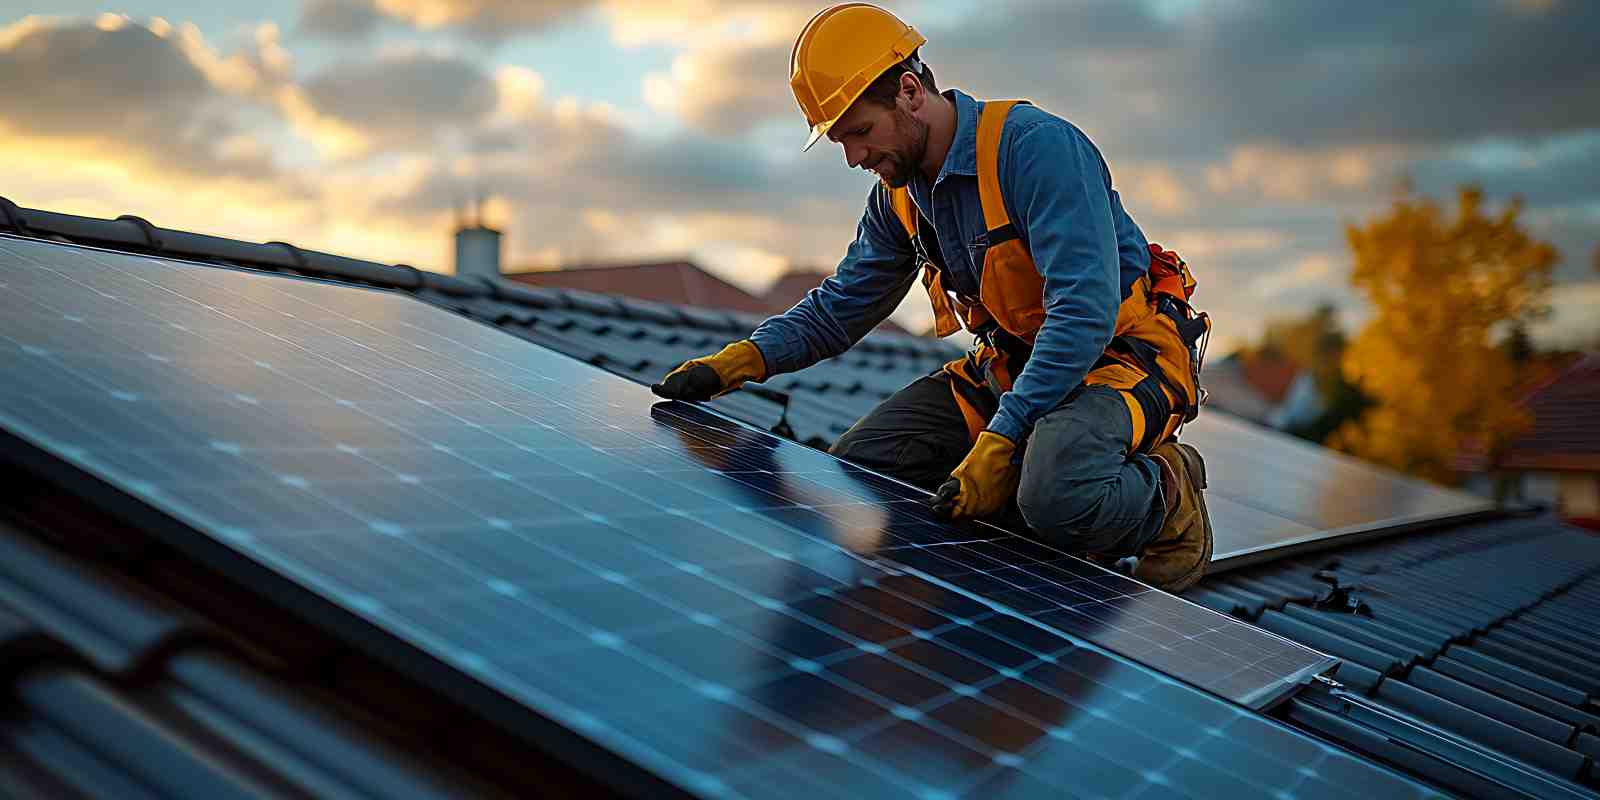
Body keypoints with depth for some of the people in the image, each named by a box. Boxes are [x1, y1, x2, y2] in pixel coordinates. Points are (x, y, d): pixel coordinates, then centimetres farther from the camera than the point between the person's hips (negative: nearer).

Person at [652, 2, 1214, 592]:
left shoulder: (1037, 145, -23)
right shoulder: (899, 193, 4)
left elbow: (1084, 311, -30)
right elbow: (841, 305, 13)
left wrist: (999, 441, -35)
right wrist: (734, 363, -4)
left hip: (1121, 352, -8)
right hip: (1010, 363, 8)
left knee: (1057, 501, -38)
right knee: (857, 467, -3)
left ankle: (1167, 495, -3)